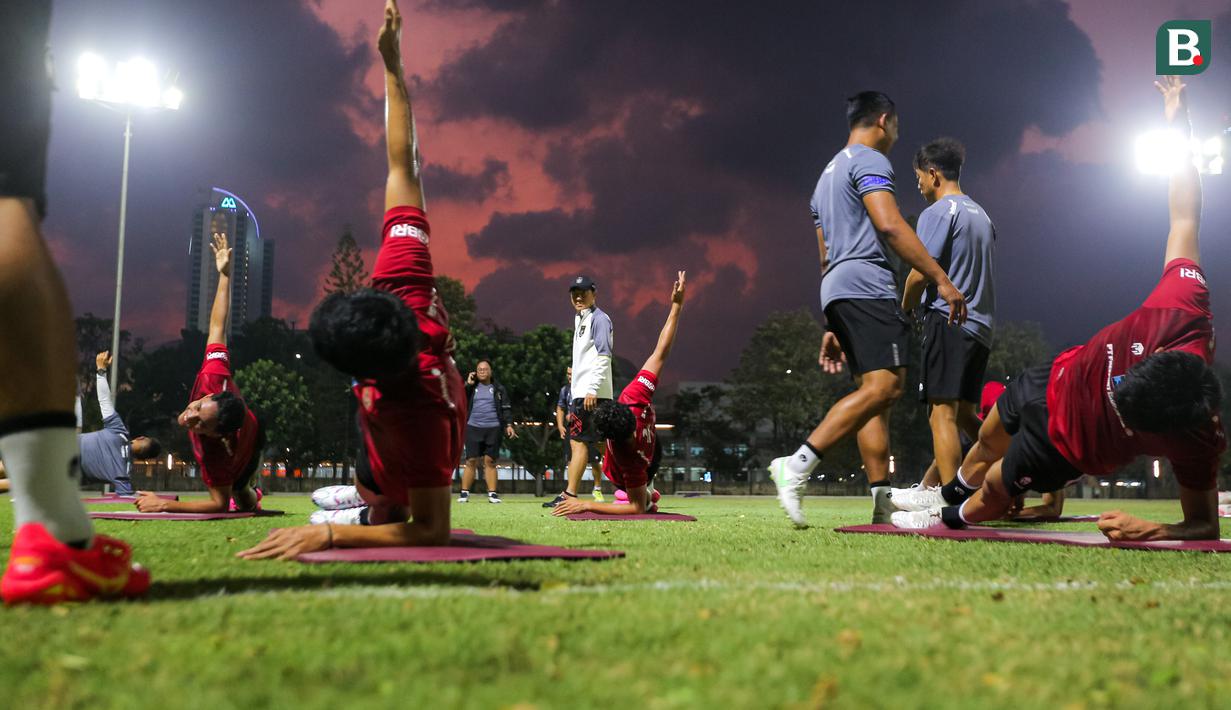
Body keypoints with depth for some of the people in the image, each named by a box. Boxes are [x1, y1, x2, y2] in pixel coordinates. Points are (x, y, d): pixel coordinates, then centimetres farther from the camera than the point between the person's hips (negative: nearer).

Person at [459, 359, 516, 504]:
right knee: (471, 461, -3)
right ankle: (464, 492, 1)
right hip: (473, 428, 0)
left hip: (493, 429, 0)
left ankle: (492, 493, 2)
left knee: (490, 461, 0)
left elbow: (506, 408, 9)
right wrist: (467, 385, -5)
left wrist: (509, 424, -4)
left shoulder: (498, 389, 9)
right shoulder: (471, 387, 11)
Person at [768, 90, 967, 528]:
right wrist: (941, 280, -16)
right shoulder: (869, 160, 1)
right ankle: (797, 466, -28)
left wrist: (834, 327, 26)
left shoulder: (828, 175, 30)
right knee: (885, 384, -19)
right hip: (865, 284, -10)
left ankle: (882, 501, -1)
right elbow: (889, 225, -15)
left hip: (836, 293, 10)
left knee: (873, 390, 5)